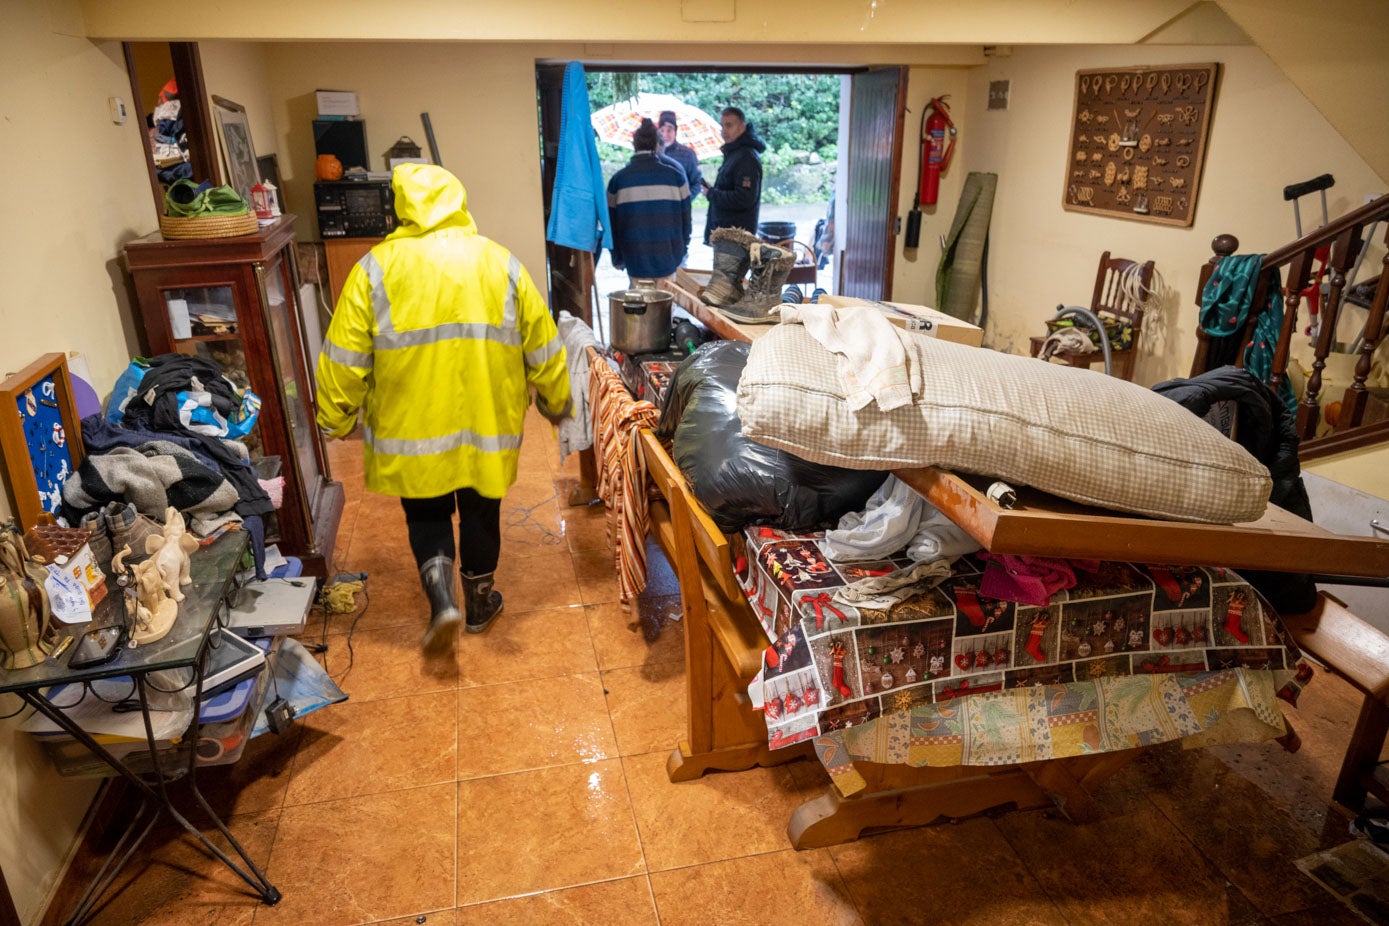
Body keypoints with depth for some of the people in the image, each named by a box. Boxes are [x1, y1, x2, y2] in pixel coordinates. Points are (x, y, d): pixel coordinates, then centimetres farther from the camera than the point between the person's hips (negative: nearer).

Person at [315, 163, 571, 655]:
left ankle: (442, 598, 5)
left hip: (413, 427, -1)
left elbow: (344, 359, -5)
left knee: (426, 513, 19)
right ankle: (479, 604, 32)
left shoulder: (376, 268, -5)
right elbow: (542, 348, 3)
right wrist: (556, 402, 16)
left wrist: (335, 419, 8)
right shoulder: (500, 262, -1)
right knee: (480, 511, 18)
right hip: (486, 422, 1)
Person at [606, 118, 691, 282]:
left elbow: (611, 222, 5)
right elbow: (685, 217, 5)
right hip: (668, 259, 1)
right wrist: (682, 249, 16)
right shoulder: (674, 175, 0)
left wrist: (617, 259, 13)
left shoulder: (618, 179, 0)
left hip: (635, 261, 0)